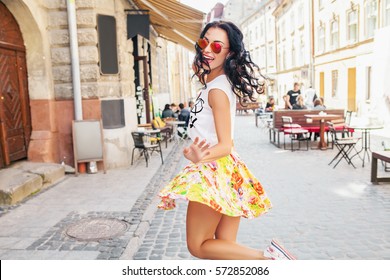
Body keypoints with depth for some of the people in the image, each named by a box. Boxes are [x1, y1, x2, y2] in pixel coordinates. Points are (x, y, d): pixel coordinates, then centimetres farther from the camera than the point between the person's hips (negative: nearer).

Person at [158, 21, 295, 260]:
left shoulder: (217, 91, -17)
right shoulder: (217, 82, 9)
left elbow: (225, 145, -23)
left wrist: (198, 158, -37)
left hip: (215, 172, -9)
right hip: (224, 171, 9)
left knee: (198, 246, 2)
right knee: (225, 245, 13)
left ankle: (269, 256, -4)